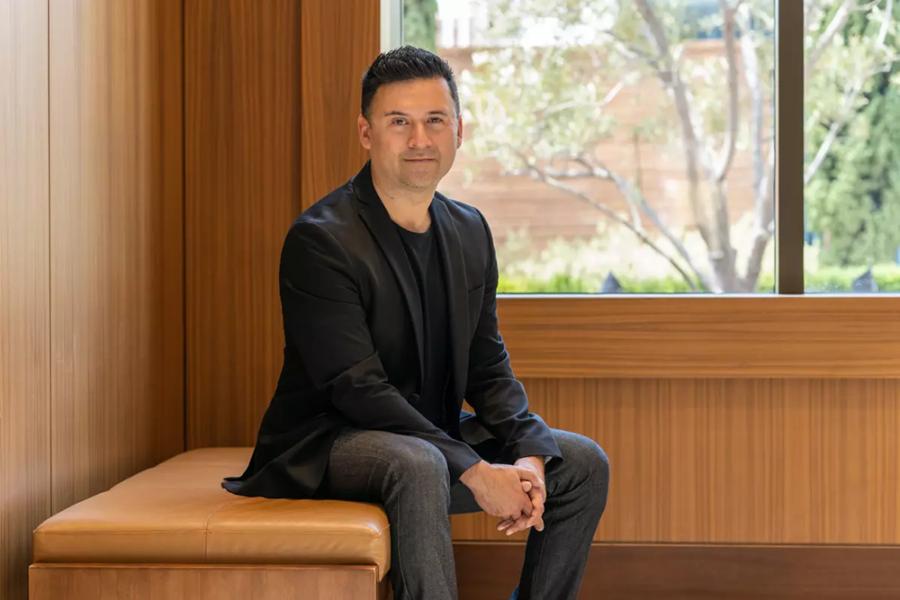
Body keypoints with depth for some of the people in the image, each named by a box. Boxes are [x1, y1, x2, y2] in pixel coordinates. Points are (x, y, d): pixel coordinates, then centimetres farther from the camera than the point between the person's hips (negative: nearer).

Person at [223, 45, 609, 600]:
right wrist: (474, 471, -27)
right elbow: (357, 388, -23)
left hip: (433, 436, 8)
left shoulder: (470, 231, 6)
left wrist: (527, 456, -13)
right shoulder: (319, 240, -18)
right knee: (419, 466, -38)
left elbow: (489, 369, 7)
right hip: (326, 446, -8)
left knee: (583, 462, -2)